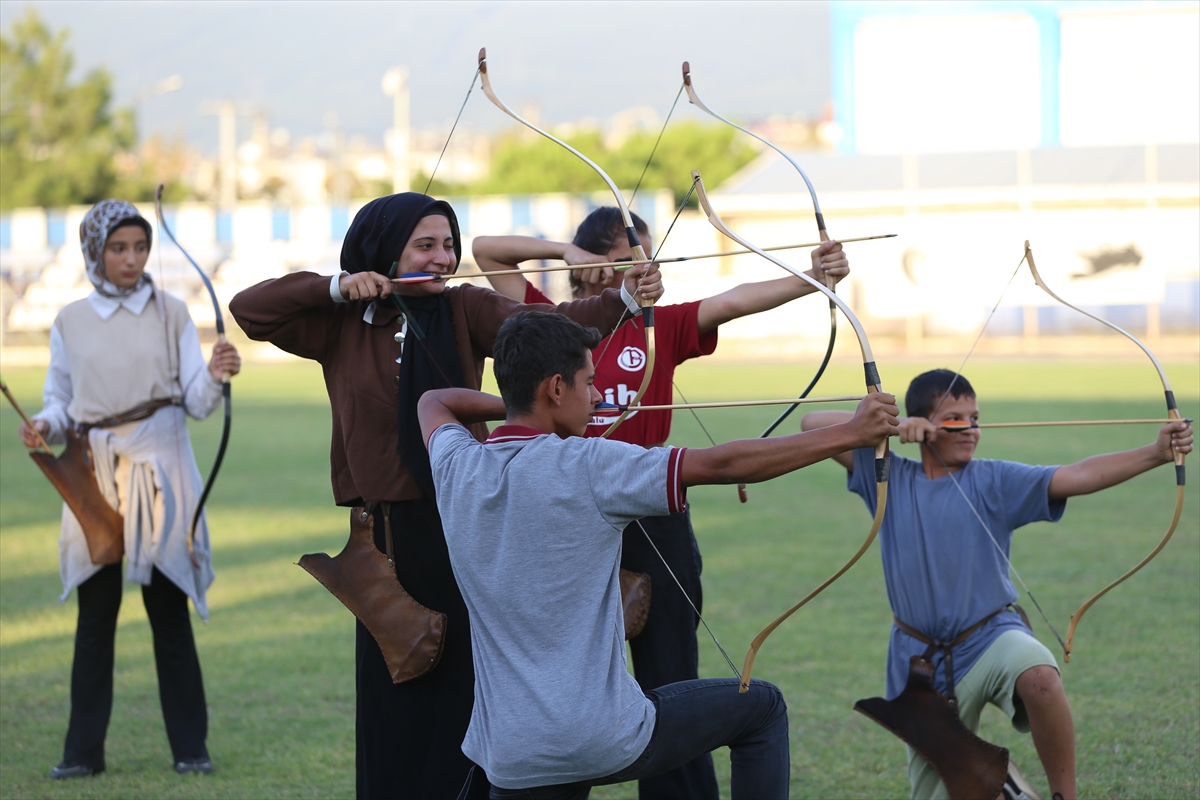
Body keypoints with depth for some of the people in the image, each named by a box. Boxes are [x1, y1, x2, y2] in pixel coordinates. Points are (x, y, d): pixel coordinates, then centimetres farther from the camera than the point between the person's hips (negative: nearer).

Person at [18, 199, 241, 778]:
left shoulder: (170, 313, 3)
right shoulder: (70, 323, 6)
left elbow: (197, 401, 0)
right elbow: (60, 401, 11)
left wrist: (214, 375, -20)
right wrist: (44, 426, -9)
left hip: (159, 470, -1)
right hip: (96, 471, 1)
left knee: (169, 610, 0)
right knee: (95, 612, 2)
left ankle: (190, 747, 6)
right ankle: (83, 749, 8)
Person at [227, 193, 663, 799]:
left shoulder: (466, 311, 2)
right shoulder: (340, 327, 5)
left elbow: (542, 324, -13)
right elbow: (249, 311, 1)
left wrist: (624, 299, -30)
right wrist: (336, 289, -9)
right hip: (388, 529, 1)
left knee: (470, 686, -2)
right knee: (393, 696, 3)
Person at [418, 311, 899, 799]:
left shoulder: (456, 469, 1)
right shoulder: (585, 468, -14)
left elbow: (434, 403, 26)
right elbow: (724, 465, -13)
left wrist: (512, 406, 20)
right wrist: (852, 434, -8)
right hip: (607, 741, -5)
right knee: (761, 709, 16)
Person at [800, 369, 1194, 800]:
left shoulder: (993, 481, -4)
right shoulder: (890, 478, 1)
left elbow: (1077, 477, -16)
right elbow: (813, 424, -2)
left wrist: (1155, 453, -30)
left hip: (991, 637, -2)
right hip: (922, 658, 2)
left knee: (1039, 676, -38)